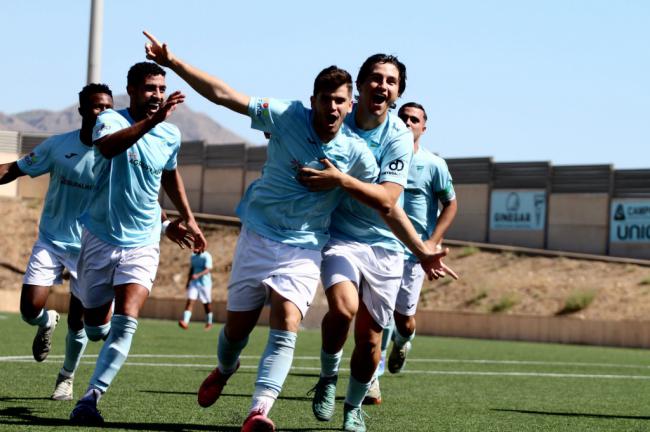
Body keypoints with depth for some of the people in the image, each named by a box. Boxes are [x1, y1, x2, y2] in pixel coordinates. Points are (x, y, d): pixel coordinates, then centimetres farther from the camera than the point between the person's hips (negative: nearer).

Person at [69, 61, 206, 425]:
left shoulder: (171, 136, 1)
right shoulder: (111, 120, -14)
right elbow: (107, 146, -41)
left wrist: (188, 218, 26)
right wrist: (152, 121, -52)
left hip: (142, 242, 2)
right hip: (100, 238, -2)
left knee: (125, 324, -19)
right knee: (96, 328, 10)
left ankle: (90, 400, -18)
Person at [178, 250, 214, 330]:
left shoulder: (207, 256, -11)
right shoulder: (193, 257, 9)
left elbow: (207, 270, -22)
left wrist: (198, 275, -38)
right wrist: (188, 282, 18)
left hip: (205, 283, -4)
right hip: (194, 283, 4)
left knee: (207, 304, 8)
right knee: (190, 301, -12)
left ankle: (209, 323, 26)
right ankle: (185, 322, -23)